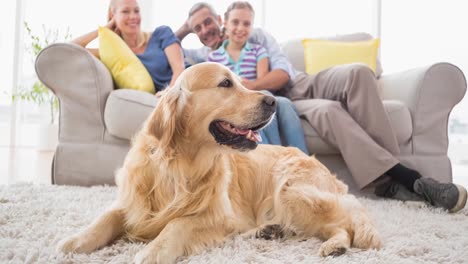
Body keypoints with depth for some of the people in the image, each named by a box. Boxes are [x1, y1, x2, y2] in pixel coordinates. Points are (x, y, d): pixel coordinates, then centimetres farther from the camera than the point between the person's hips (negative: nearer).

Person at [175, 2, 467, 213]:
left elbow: (284, 72, 0)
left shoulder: (256, 35, 15)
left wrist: (251, 85, -16)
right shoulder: (206, 57, 17)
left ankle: (393, 182, -35)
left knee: (357, 72, -30)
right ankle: (409, 179, -39)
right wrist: (183, 30, 10)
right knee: (327, 110, -37)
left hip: (304, 84, 3)